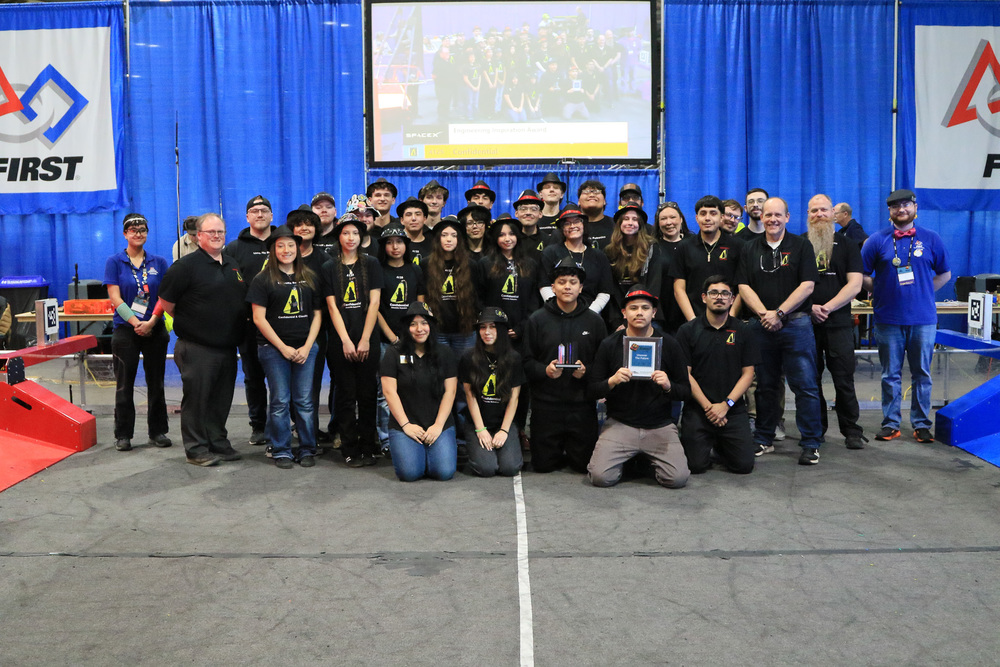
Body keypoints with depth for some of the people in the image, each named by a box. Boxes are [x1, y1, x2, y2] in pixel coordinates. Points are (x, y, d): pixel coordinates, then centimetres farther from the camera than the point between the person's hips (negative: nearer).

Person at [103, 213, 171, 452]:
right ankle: (123, 435, 13)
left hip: (155, 330, 2)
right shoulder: (114, 262, 0)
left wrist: (151, 322, -12)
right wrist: (136, 323, -15)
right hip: (125, 331, -2)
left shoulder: (159, 262, 6)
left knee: (156, 382, 7)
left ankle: (158, 431, 17)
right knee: (124, 384, 4)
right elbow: (115, 299, -6)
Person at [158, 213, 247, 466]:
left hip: (227, 347, 6)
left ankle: (218, 443, 25)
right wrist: (187, 322, 3)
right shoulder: (186, 265, -8)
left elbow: (241, 300, 25)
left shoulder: (233, 265, 13)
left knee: (221, 398, 13)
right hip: (196, 348, -6)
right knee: (196, 398, 1)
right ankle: (196, 449, 10)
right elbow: (166, 301, -7)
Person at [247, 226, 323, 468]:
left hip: (306, 348, 2)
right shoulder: (263, 279, 2)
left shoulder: (310, 278, 12)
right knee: (280, 401, 0)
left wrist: (307, 346, -1)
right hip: (274, 348, -2)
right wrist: (283, 348, -7)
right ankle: (281, 451, 11)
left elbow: (317, 315, 12)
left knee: (305, 401, 2)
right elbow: (259, 318, -3)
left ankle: (307, 450, 12)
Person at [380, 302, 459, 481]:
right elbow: (390, 392, -3)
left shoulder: (444, 354, 8)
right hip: (403, 424, -1)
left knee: (444, 471, -18)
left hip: (440, 424, 1)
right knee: (410, 472, -21)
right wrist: (406, 425, -9)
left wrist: (438, 425, -7)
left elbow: (449, 392, 3)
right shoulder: (393, 354, 2)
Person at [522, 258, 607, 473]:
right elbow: (526, 361, 1)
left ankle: (572, 453, 36)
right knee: (543, 464, 3)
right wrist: (545, 370, -18)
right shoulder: (537, 319, 3)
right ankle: (560, 452, 36)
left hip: (582, 404, 1)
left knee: (585, 464, 2)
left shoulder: (594, 321, 6)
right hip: (546, 404, 0)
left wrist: (586, 371, -15)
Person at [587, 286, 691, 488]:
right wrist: (612, 381, -18)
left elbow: (686, 392, 5)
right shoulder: (609, 345, 2)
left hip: (660, 425, 1)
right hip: (620, 424, 0)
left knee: (678, 478, -19)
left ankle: (651, 460, 15)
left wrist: (668, 386, -17)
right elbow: (593, 391, 3)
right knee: (601, 477, -19)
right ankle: (625, 460, 15)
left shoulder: (668, 344, 4)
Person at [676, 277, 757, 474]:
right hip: (697, 409, -1)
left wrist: (726, 404, -10)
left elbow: (748, 373, 3)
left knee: (744, 465, -8)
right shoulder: (688, 330, 1)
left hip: (733, 410, 2)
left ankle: (720, 446, 24)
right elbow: (685, 374, -3)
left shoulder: (743, 330, 6)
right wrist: (708, 406, -11)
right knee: (696, 466, -10)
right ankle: (708, 443, 24)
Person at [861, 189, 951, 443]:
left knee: (922, 373, 6)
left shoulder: (931, 239, 5)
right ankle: (890, 424, 13)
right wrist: (880, 292, -1)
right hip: (888, 319, 0)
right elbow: (862, 276, 6)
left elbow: (944, 274, 12)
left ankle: (921, 424, 15)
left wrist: (922, 292, 4)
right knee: (890, 374, 5)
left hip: (923, 318, 1)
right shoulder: (877, 240, 3)